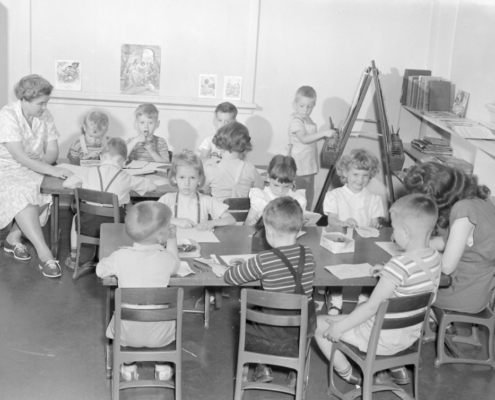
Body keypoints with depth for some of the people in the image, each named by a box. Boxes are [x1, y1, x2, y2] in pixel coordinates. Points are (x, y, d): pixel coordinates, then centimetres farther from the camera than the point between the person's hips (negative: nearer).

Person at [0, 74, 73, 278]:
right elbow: (19, 156, -27)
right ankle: (44, 254, -38)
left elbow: (53, 152, 2)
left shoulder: (45, 116, 0)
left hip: (34, 169, 6)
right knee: (21, 195, -36)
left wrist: (39, 162, -21)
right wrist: (52, 170, -36)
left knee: (47, 190, -27)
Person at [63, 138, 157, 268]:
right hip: (113, 227, -2)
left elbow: (67, 184, 11)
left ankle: (73, 256, 37)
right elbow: (152, 186, 8)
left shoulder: (91, 172, 5)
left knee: (76, 218, 35)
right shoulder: (125, 177, 2)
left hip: (89, 226, 2)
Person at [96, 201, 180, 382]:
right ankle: (162, 367, 37)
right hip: (159, 335, -1)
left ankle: (128, 367, 40)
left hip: (127, 333, 1)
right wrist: (172, 240, 23)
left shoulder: (120, 256, -15)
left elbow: (100, 271, 4)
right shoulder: (166, 258, -15)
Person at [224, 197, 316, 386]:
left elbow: (229, 277, -9)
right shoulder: (308, 254, -7)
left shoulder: (264, 260, -21)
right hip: (306, 331, 4)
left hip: (277, 337, -4)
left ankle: (263, 368, 25)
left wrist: (239, 266, 13)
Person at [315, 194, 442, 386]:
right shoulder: (435, 258, -6)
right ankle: (396, 367, 31)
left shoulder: (400, 264, -29)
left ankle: (350, 377, 16)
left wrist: (339, 327, -16)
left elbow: (372, 307, -25)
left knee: (318, 323, 3)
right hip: (411, 335, 8)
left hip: (383, 339, -8)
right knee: (360, 307, 34)